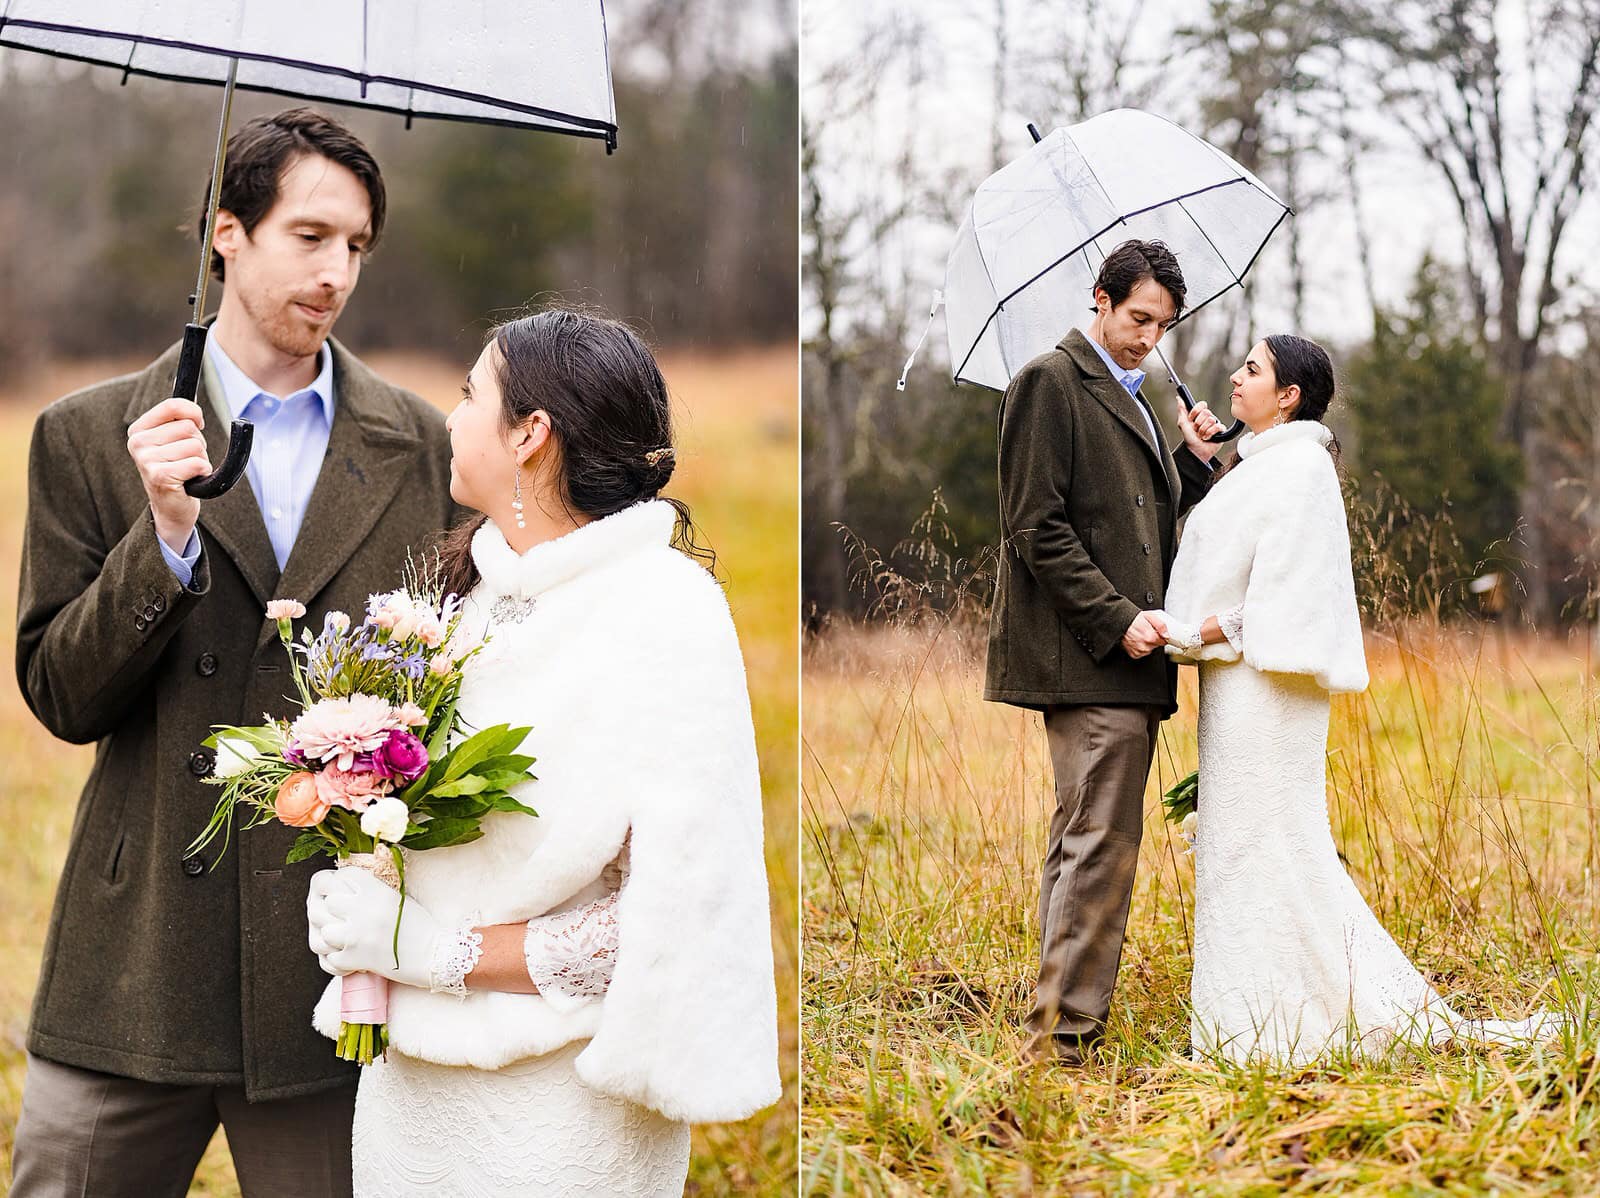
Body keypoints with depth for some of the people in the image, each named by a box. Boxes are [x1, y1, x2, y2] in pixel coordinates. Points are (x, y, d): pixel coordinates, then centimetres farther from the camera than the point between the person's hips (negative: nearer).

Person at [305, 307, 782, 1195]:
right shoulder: (470, 586, 5)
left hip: (557, 1112, -6)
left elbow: (670, 920, -19)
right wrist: (361, 908, -3)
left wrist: (432, 947, -17)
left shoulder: (663, 615, -15)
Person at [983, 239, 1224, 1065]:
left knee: (1081, 846, 11)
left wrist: (1192, 462, 10)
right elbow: (1038, 527, -14)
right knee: (1101, 847, -11)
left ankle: (1058, 1030, 17)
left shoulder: (1129, 398, 22)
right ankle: (1065, 1040, -8)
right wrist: (1118, 621, -18)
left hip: (1125, 659, 10)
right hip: (1085, 659, -9)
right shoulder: (1049, 383, -6)